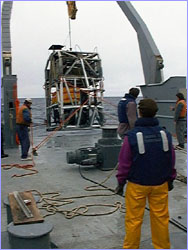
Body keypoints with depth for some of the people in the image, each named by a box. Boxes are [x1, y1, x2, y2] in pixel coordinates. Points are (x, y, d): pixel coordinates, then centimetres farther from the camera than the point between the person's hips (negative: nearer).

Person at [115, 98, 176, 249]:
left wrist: (121, 182, 4)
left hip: (137, 185, -3)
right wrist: (170, 180, 19)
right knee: (160, 218, 15)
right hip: (160, 184, 3)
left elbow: (124, 163, -9)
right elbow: (171, 161, 6)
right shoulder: (165, 134, -4)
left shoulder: (132, 136, -15)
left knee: (134, 219, 9)